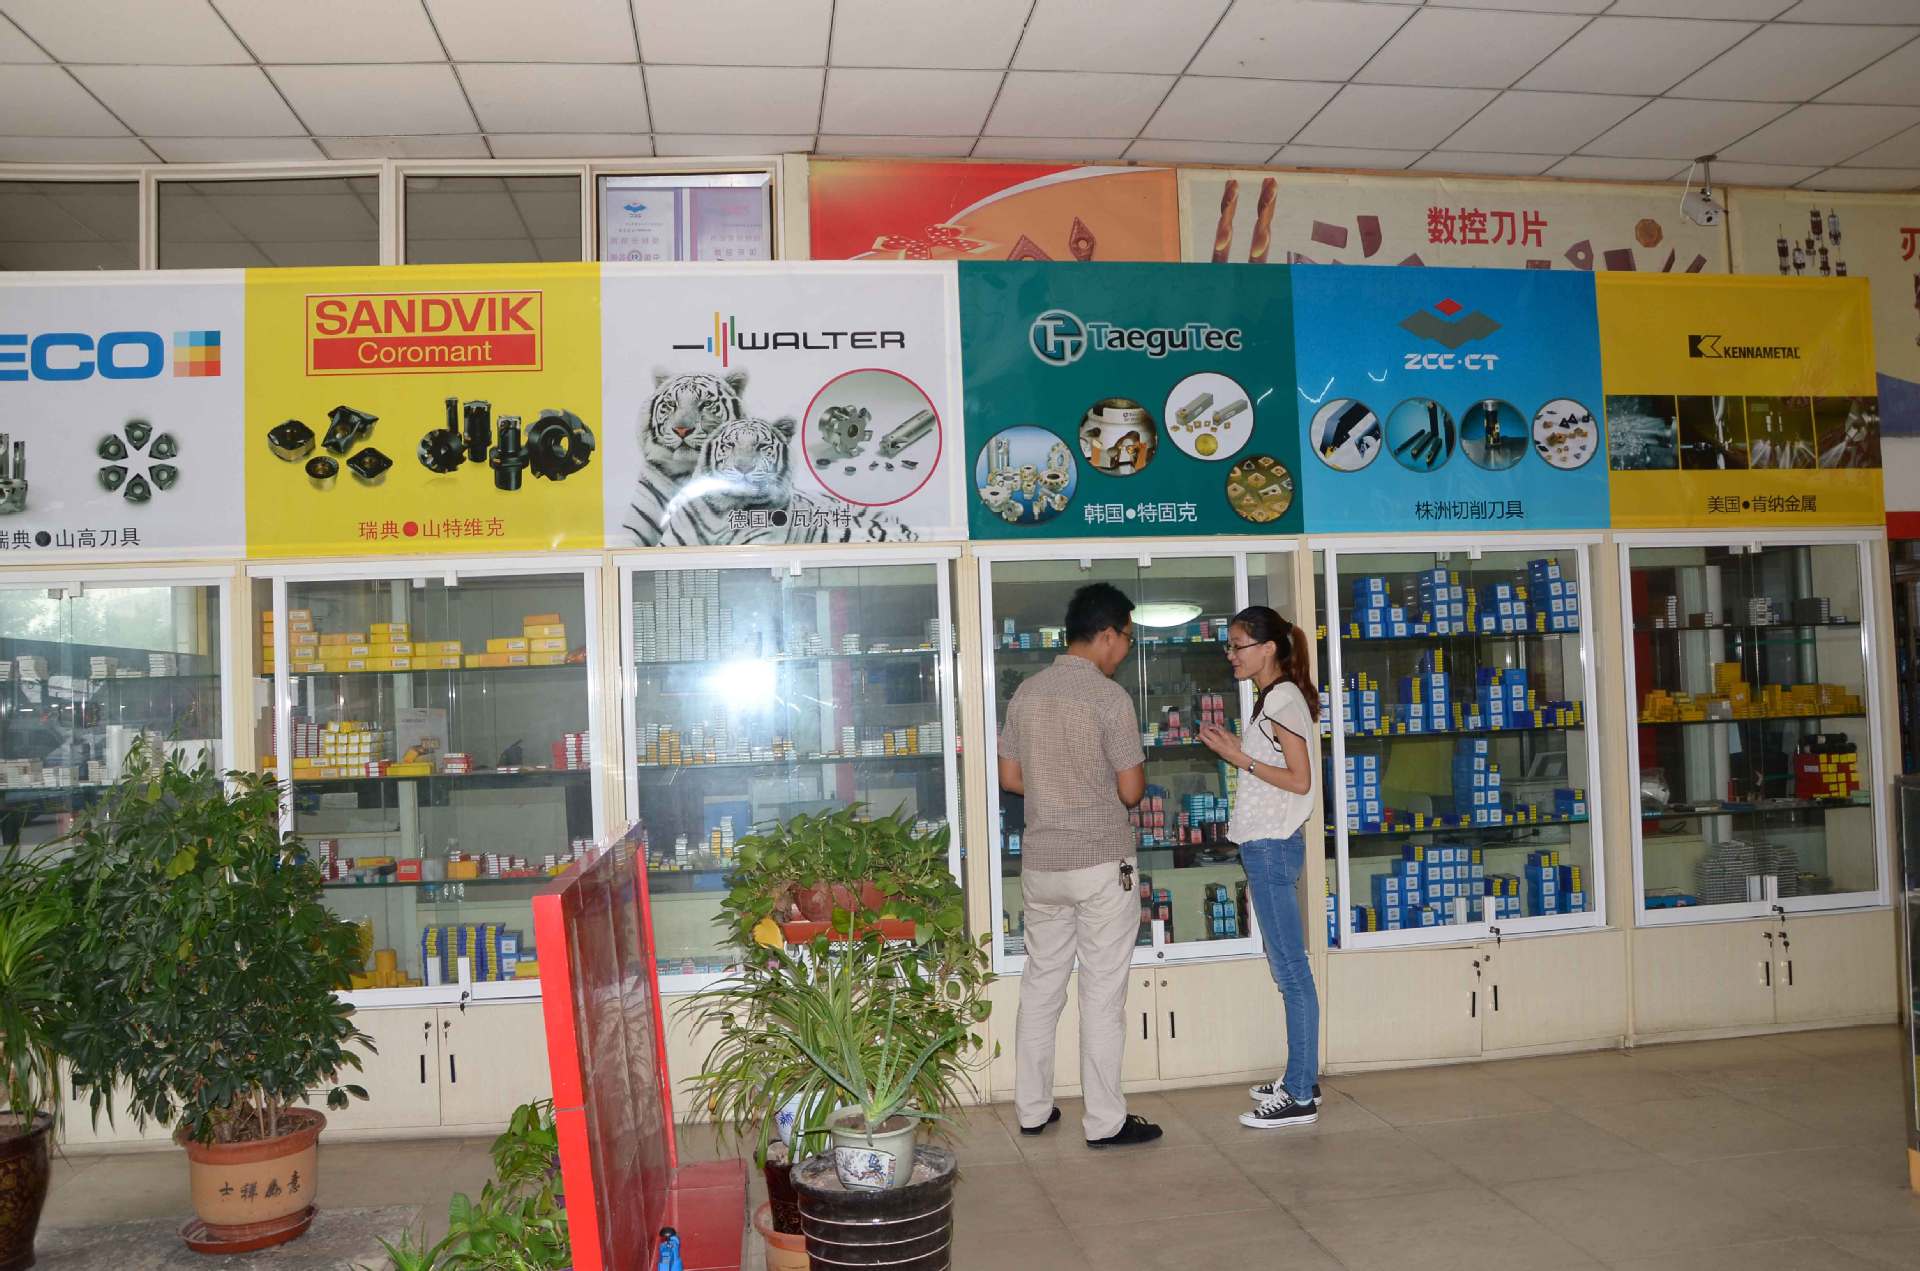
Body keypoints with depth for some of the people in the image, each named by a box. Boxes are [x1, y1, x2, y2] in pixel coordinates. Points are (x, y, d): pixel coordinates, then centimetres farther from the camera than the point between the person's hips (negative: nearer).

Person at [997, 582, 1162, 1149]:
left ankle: (1032, 1109, 23)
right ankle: (1105, 1121, 10)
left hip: (1040, 862, 6)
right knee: (1102, 994, 2)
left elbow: (1010, 777, 11)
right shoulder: (1109, 697, -14)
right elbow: (1131, 790, -13)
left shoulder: (1026, 692, 5)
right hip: (1101, 863, -6)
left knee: (1040, 985, 15)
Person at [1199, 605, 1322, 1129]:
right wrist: (1237, 748, 10)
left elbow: (1300, 780, -17)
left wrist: (1241, 758, -15)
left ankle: (1300, 1096, 0)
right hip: (1265, 845, 10)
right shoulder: (1272, 699, 16)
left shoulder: (1283, 699, -13)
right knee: (1289, 970, 14)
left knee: (1292, 972, -5)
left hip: (1272, 847, -10)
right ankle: (1300, 1080, 22)